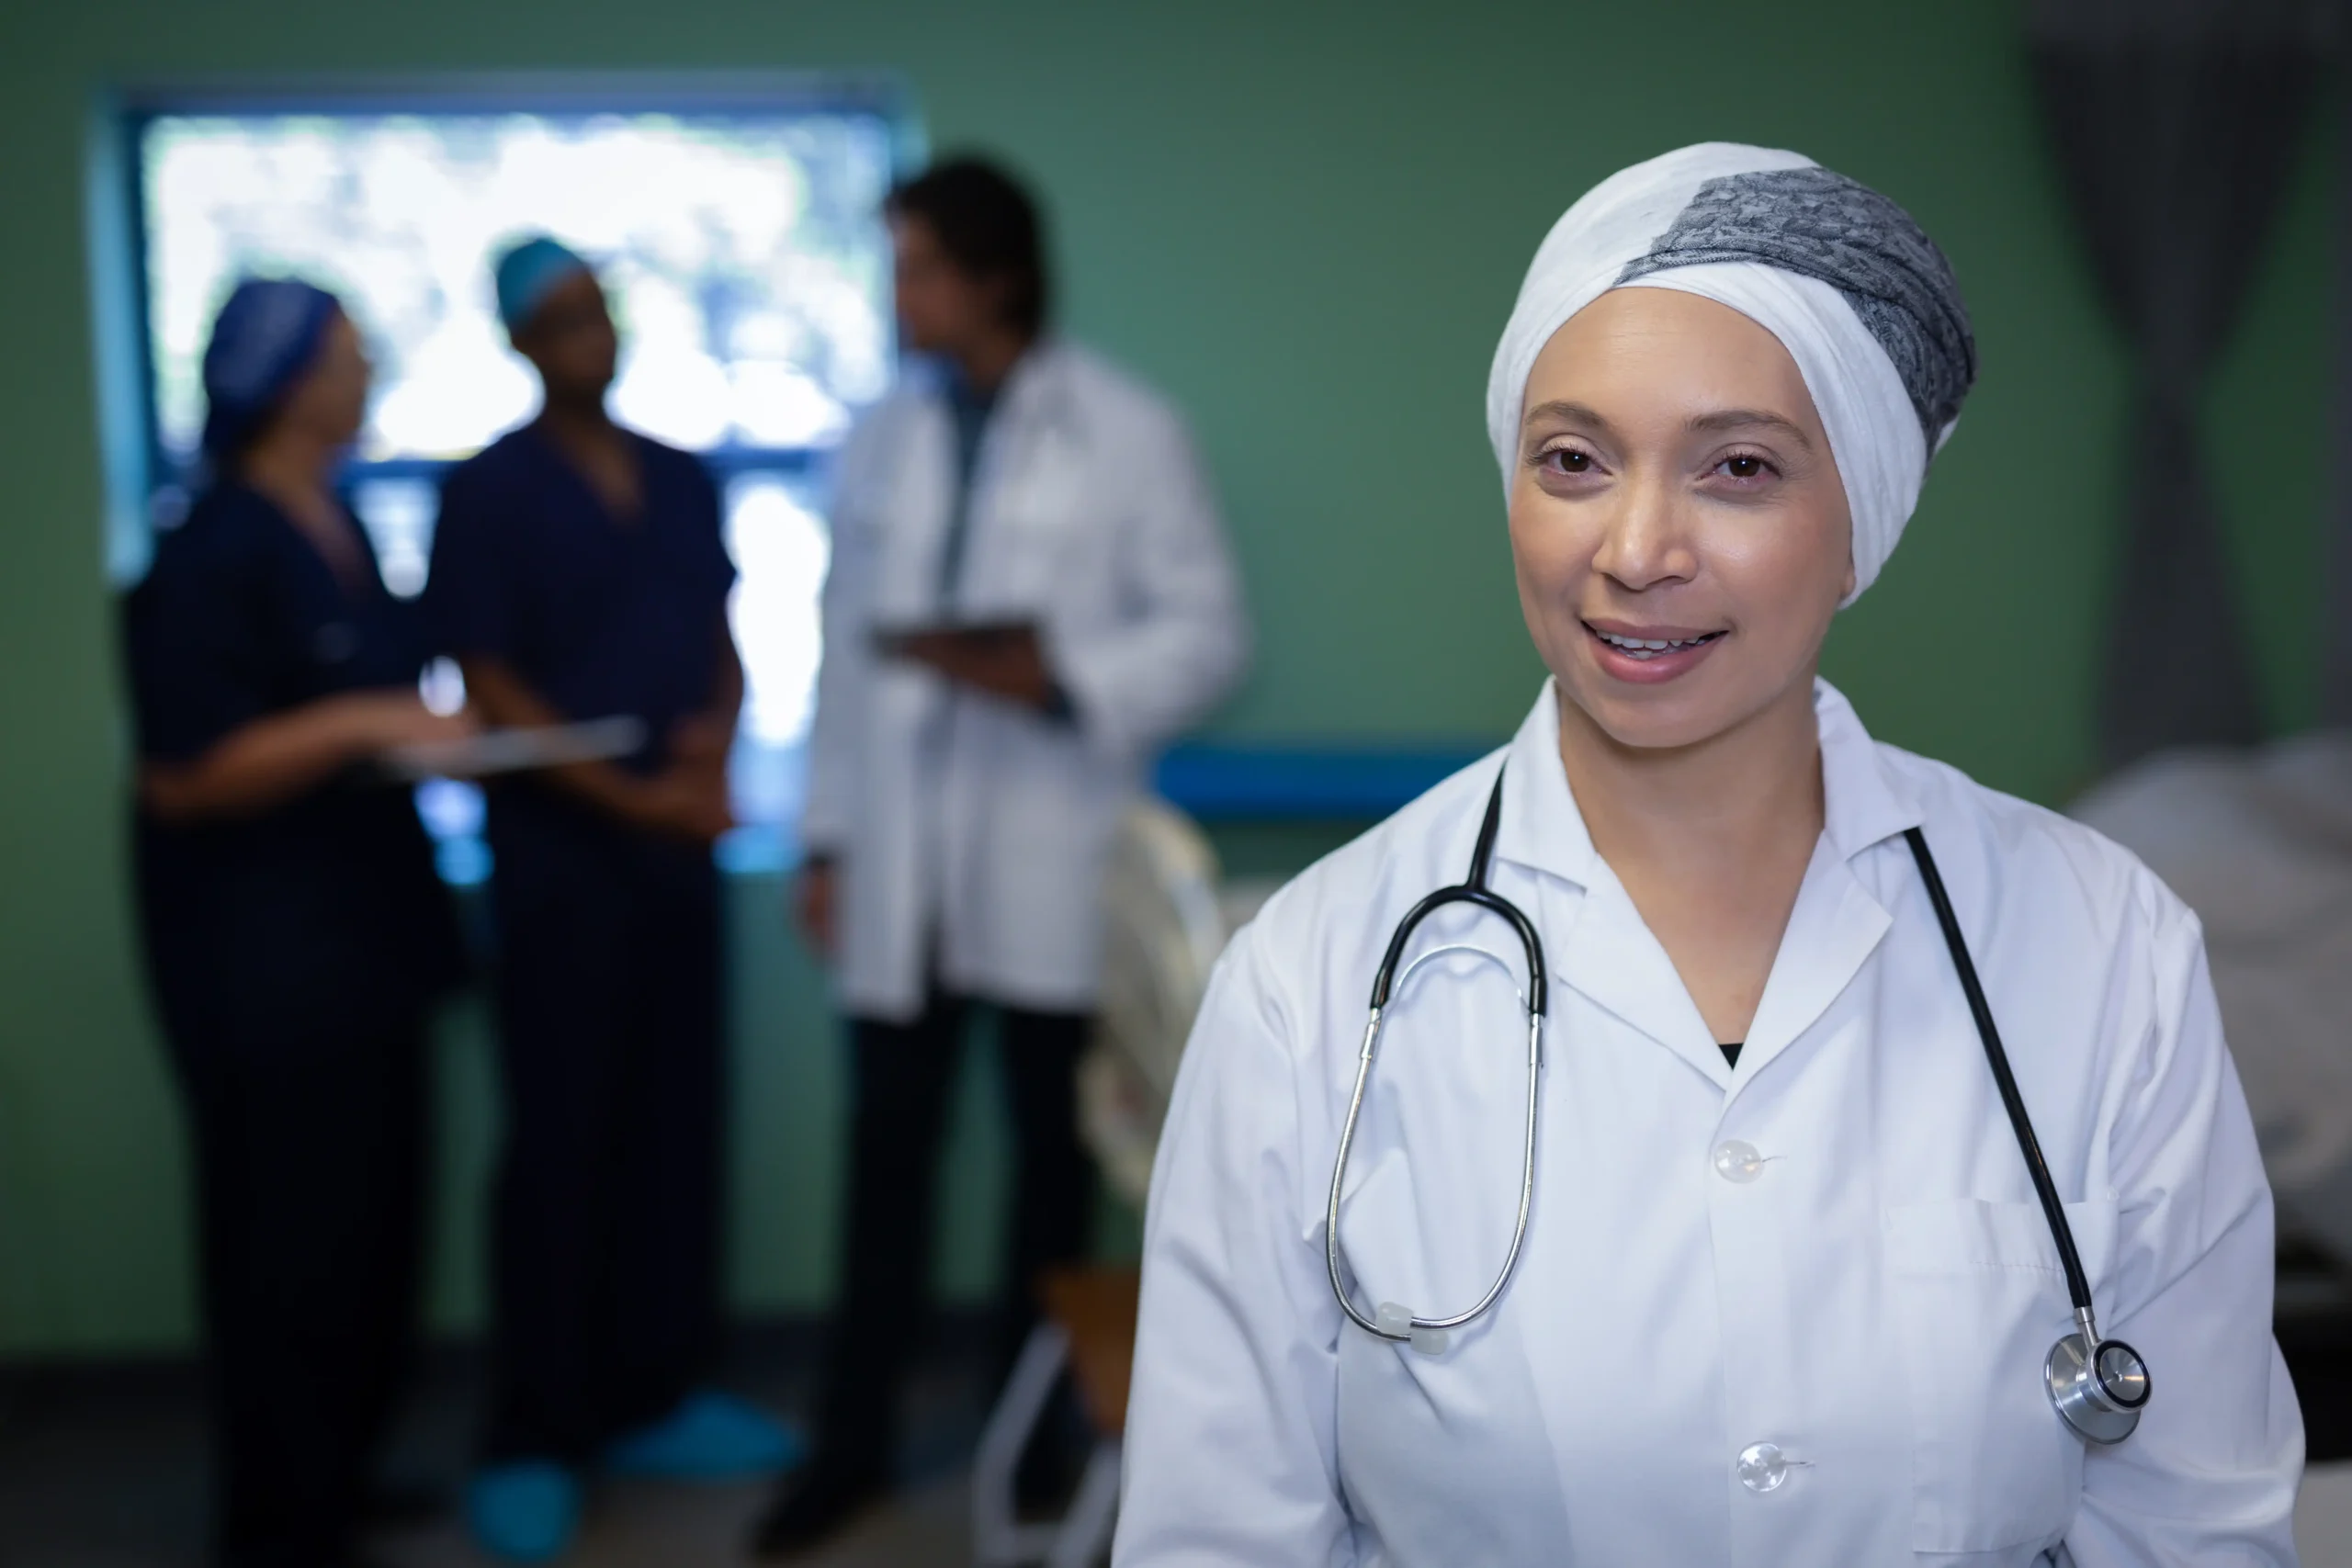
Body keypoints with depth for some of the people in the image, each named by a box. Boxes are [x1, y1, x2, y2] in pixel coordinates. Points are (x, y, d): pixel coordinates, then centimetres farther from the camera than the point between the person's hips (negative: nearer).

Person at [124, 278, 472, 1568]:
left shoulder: (339, 532, 10)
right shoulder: (211, 557, -16)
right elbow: (183, 775, -20)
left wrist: (425, 730, 8)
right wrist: (356, 725, -25)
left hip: (363, 927, 9)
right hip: (261, 947, -9)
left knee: (375, 1219, 16)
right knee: (284, 1234, 0)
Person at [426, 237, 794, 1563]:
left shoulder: (682, 481, 10)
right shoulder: (489, 494, -6)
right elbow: (488, 685, -11)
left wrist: (715, 735, -8)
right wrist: (626, 794, -18)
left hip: (682, 847, 5)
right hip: (560, 853, -5)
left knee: (679, 1127, 9)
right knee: (560, 1144, -1)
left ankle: (657, 1397, 22)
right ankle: (534, 1441, 10)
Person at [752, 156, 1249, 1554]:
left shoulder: (1129, 433, -4)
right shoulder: (882, 440, 8)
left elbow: (1209, 633, -6)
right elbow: (848, 648, 9)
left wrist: (1060, 675, -21)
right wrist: (828, 837, 7)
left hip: (1051, 863, -2)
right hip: (903, 860, 3)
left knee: (1054, 1153, 12)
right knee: (888, 1156, 7)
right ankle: (855, 1441, 19)